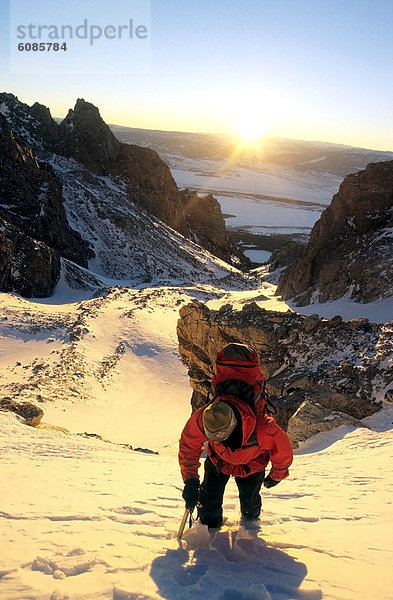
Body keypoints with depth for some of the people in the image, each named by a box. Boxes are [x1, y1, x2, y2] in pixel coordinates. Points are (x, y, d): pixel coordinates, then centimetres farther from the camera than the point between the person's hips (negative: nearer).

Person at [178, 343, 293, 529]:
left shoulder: (264, 428, -44)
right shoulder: (201, 419, -38)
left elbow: (283, 451, -20)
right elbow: (188, 447, -16)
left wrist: (276, 476, -1)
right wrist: (190, 480, -18)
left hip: (251, 463, -1)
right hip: (218, 459, 2)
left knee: (249, 501, 9)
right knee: (209, 500, -2)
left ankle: (250, 526, 44)